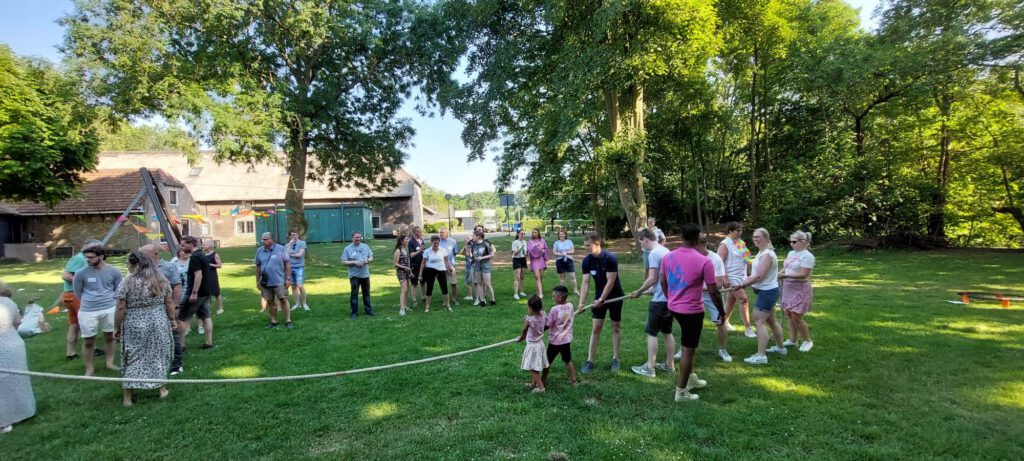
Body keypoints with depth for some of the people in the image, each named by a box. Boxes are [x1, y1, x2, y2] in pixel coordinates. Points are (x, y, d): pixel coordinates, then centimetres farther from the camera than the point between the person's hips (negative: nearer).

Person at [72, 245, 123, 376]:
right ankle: (89, 369, 20)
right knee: (88, 341, 6)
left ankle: (110, 362, 30)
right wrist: (89, 302, 14)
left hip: (110, 309, 1)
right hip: (88, 311, -1)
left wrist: (108, 300, 9)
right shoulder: (81, 273, -7)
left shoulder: (113, 271, -4)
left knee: (110, 337, 14)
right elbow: (78, 293, 8)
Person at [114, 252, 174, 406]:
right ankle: (162, 388, 22)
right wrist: (172, 319, 13)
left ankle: (127, 396, 12)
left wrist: (117, 327, 1)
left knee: (133, 359, 7)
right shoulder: (162, 280, 0)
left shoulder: (127, 282, -11)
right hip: (159, 324, 3)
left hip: (134, 327, -2)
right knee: (158, 355, 14)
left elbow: (120, 309, -9)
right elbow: (169, 303, 2)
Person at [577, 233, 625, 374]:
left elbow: (610, 281, -22)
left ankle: (615, 359, 19)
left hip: (615, 296, -3)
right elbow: (585, 282, -12)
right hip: (599, 297, 4)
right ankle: (590, 360, 5)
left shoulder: (610, 258, -24)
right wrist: (581, 302, -20)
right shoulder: (587, 260, -10)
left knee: (616, 327, 7)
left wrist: (601, 300, -23)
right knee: (596, 328, 2)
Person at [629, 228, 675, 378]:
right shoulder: (666, 251, 11)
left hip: (660, 300, -9)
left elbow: (652, 279, -20)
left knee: (652, 333, 0)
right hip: (670, 298, 9)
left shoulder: (653, 254, -17)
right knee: (667, 332, 17)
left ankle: (649, 368, 4)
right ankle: (669, 365, 25)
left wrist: (639, 291, -9)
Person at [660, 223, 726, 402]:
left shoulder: (667, 257, -2)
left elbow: (663, 282, 9)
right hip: (692, 310, -6)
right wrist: (722, 311, 2)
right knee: (688, 350, 5)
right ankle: (681, 391, 14)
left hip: (674, 307, 7)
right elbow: (713, 291, -13)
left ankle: (691, 378, 37)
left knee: (688, 344, 26)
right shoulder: (704, 261, -18)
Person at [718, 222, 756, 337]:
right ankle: (748, 328, -6)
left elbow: (745, 257, 23)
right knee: (743, 300, -11)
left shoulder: (740, 242, 10)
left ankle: (725, 322, 30)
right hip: (732, 277, -7)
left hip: (742, 276, 7)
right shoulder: (725, 244, -13)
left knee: (731, 300, 15)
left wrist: (750, 258, 0)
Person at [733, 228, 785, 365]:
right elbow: (757, 274, 14)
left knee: (759, 322, -10)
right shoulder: (763, 252, 11)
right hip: (768, 291, 11)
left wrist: (742, 285, -23)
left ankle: (761, 356, -9)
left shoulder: (767, 254, -22)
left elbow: (759, 276, -27)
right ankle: (780, 347, 38)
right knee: (771, 320, 22)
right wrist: (746, 281, 2)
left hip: (767, 292, -11)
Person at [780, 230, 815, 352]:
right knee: (789, 315, 11)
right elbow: (785, 268, 17)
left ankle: (808, 341, 15)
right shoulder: (791, 253, 10)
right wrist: (779, 274, -4)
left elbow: (804, 275, -22)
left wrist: (785, 276, -28)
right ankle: (792, 340, 23)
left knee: (797, 317, -5)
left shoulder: (807, 256, -14)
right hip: (788, 288, 7)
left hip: (800, 290, -7)